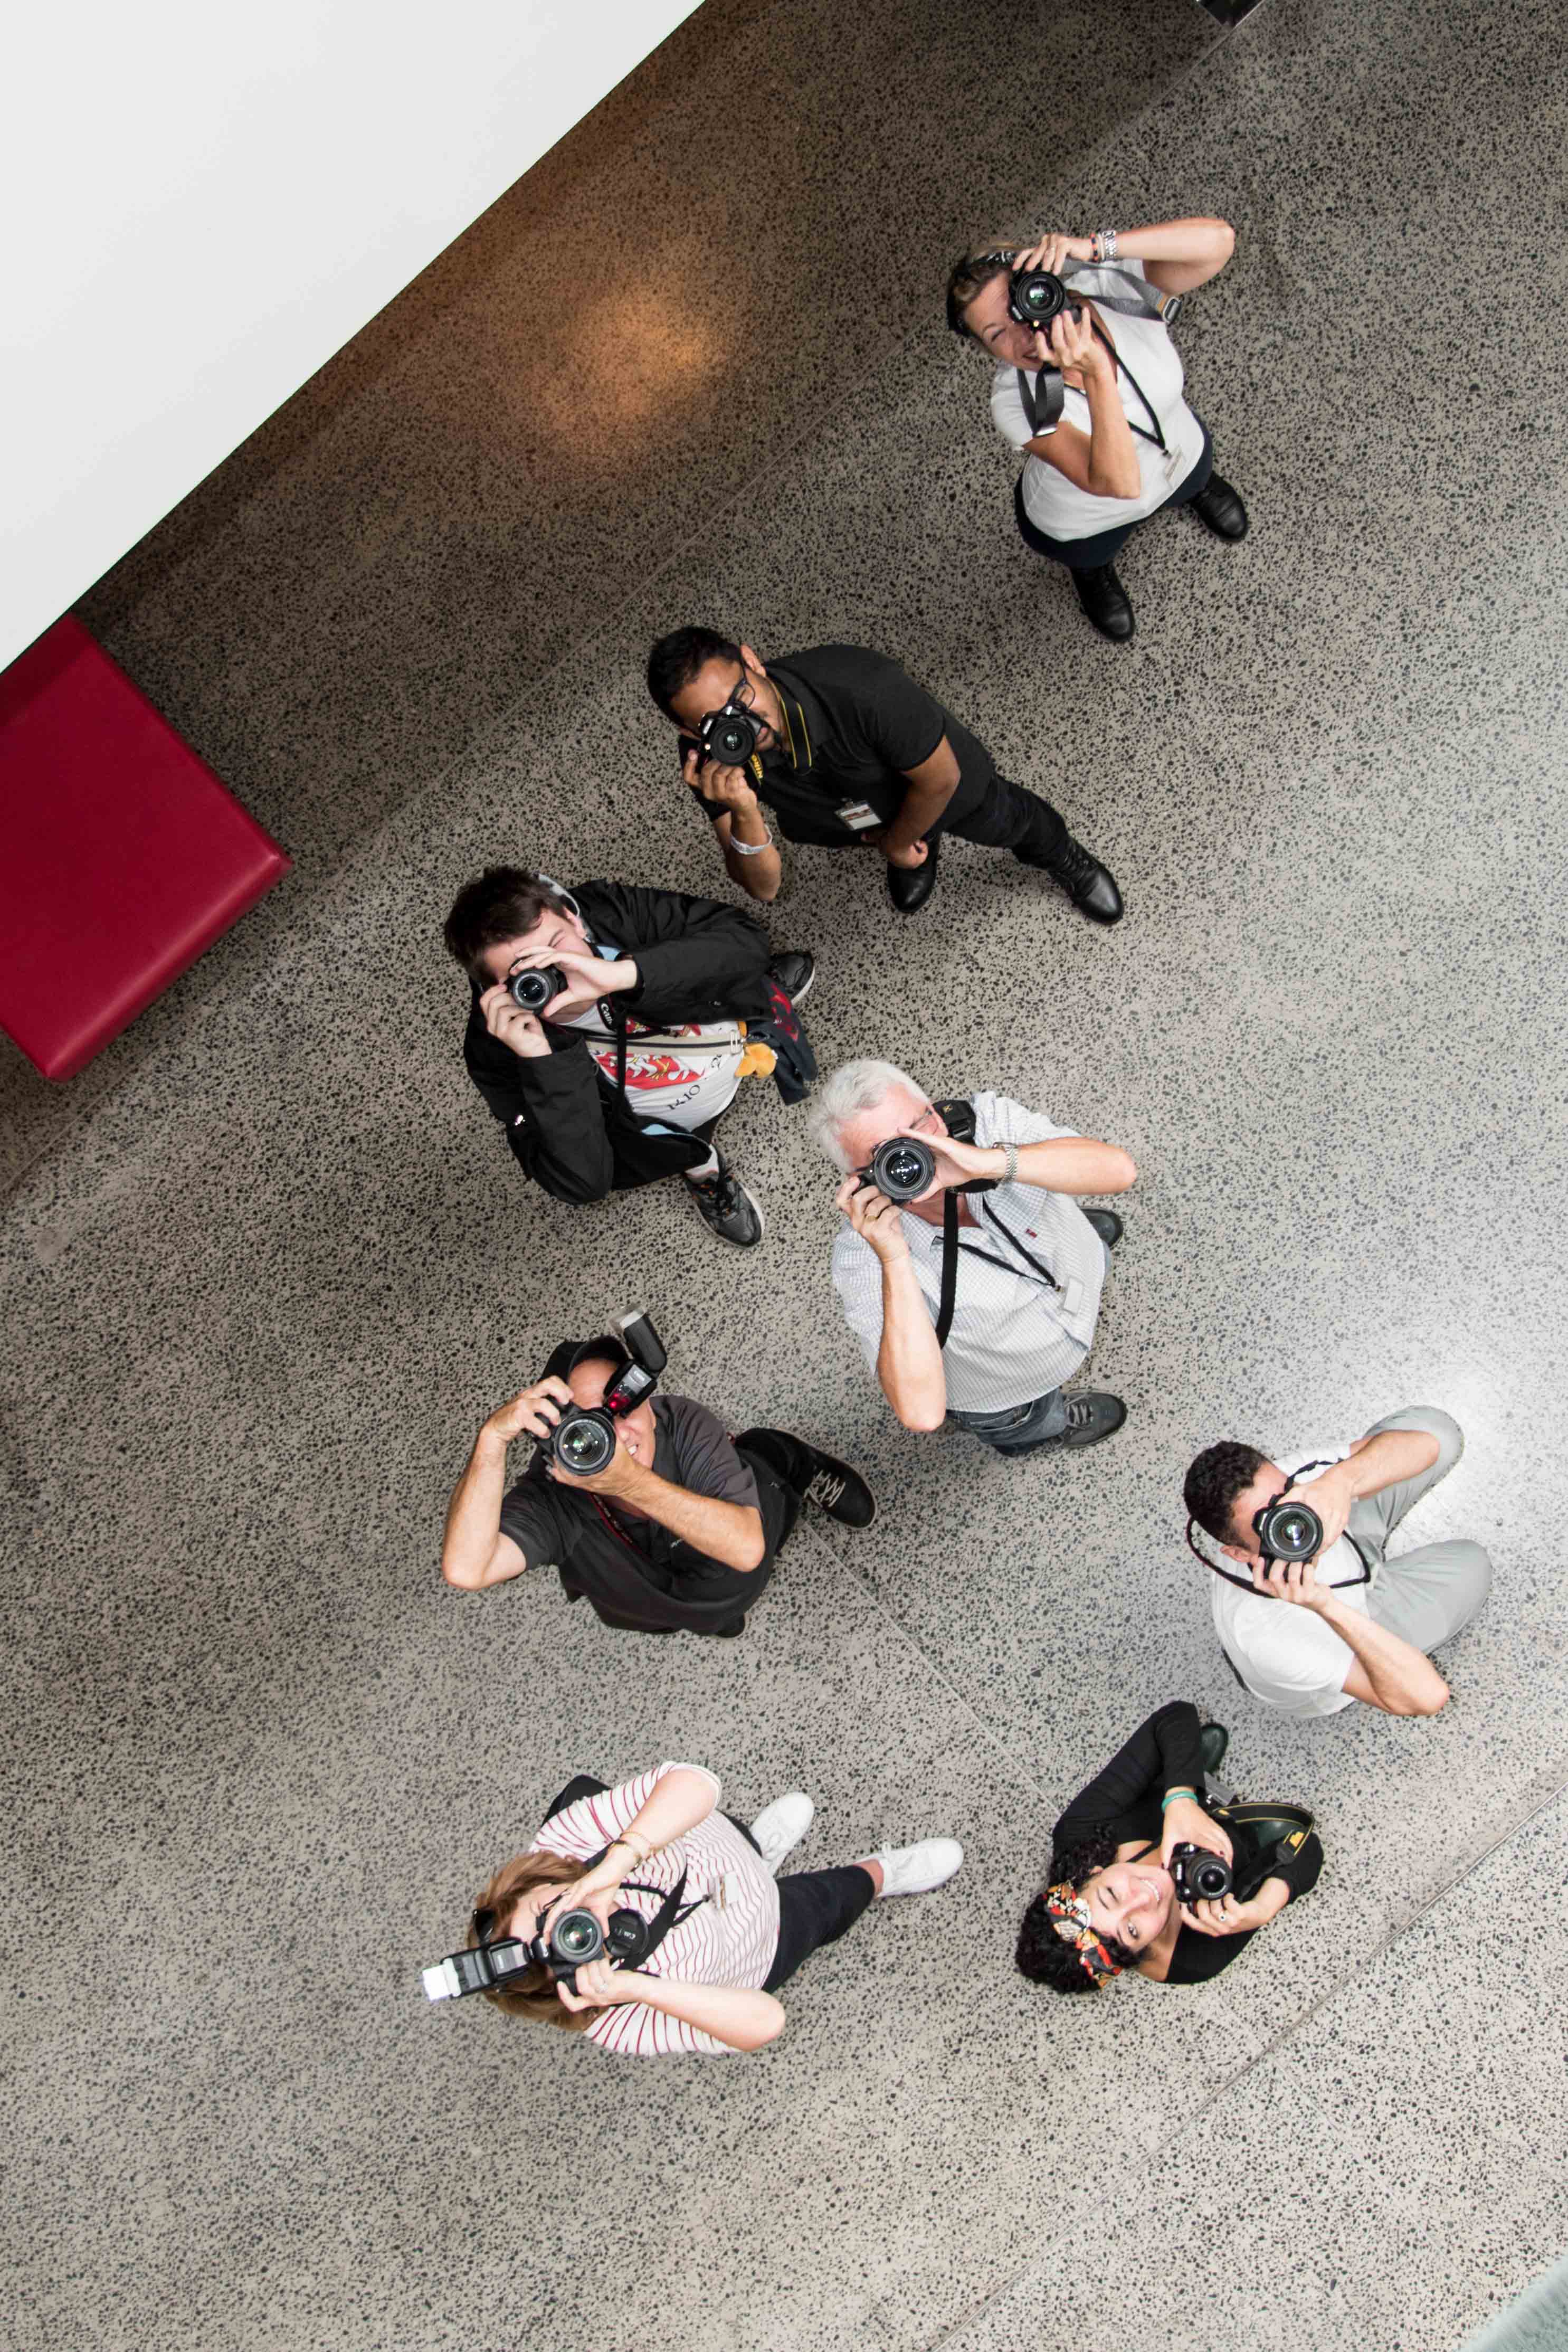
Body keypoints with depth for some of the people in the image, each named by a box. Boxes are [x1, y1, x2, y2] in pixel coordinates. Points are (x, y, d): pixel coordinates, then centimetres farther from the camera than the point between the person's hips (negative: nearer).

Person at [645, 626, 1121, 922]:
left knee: (1002, 823, 29)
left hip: (941, 784, -1)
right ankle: (921, 851, 69)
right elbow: (763, 887, -32)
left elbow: (940, 779, -32)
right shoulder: (708, 760, -38)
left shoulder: (859, 686, -51)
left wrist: (896, 842, -13)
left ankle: (1063, 857, 64)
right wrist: (743, 815, -52)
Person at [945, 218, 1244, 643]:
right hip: (1082, 523, -3)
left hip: (1181, 455, 3)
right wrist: (1096, 372, -63)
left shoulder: (1116, 289, -36)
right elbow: (1119, 484, -51)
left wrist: (1096, 246, -58)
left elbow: (1219, 239, -51)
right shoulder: (1016, 402, -43)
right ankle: (1091, 566, 63)